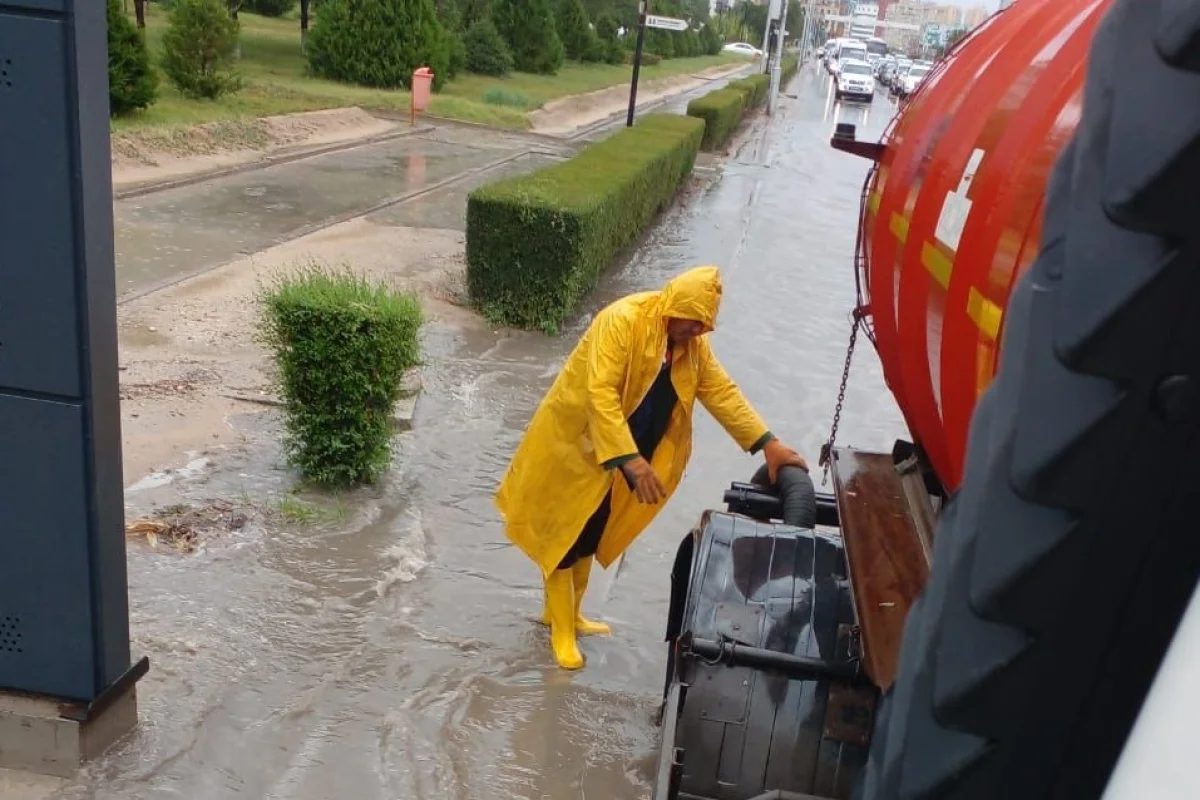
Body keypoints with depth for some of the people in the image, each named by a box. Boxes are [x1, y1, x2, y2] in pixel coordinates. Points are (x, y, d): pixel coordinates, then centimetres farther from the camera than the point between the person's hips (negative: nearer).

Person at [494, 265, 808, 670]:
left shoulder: (692, 344, -2)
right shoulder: (622, 321, -27)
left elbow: (722, 392, 1)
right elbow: (601, 395, -33)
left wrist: (767, 443, -6)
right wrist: (631, 460, -39)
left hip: (609, 456, 7)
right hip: (571, 442, -7)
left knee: (588, 538, 18)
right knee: (561, 536, 4)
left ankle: (568, 613, 36)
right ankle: (561, 630, 17)